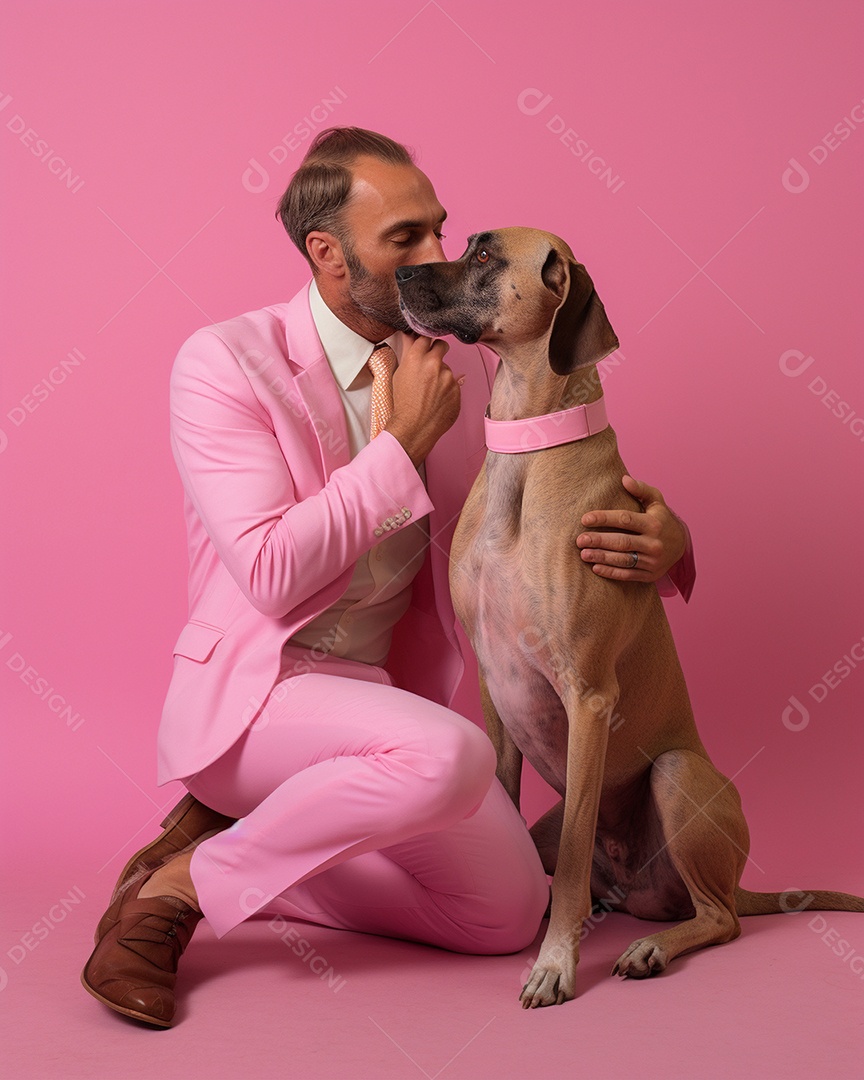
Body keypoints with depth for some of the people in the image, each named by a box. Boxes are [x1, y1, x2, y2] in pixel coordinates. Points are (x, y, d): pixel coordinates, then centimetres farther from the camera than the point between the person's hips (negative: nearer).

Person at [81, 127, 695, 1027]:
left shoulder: (462, 365, 5)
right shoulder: (224, 363, -11)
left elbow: (565, 522, 9)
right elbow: (272, 575, -20)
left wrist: (660, 543, -15)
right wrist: (401, 443, -17)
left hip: (383, 695, 7)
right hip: (245, 691, -6)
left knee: (509, 913, -6)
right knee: (451, 752, -34)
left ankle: (239, 841, 7)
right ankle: (176, 884, -14)